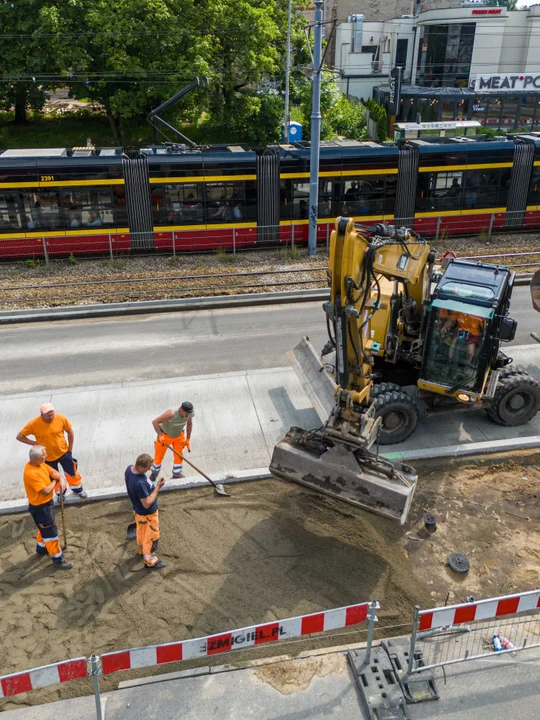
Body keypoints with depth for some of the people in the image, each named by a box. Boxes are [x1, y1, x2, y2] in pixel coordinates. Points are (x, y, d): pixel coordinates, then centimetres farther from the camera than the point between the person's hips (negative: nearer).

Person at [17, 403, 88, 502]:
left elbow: (70, 432, -6)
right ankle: (60, 493, 49)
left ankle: (78, 489, 47)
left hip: (63, 452, 0)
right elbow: (19, 437, -13)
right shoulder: (33, 424, -25)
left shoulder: (61, 418, -23)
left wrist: (70, 449, -1)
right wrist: (35, 443, -20)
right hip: (47, 457, 0)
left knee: (72, 472, 18)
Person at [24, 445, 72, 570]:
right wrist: (54, 482, -13)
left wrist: (61, 479, -19)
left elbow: (53, 471, 1)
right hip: (40, 507, -9)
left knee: (44, 528, 29)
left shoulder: (39, 464, -7)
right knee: (50, 532, 4)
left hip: (46, 503, 9)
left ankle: (41, 548, 51)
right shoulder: (31, 474, -35)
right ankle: (58, 559, 17)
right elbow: (46, 491, -32)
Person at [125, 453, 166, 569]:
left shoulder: (129, 468, -16)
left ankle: (142, 550, 57)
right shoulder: (140, 483, -43)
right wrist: (157, 487, -29)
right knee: (152, 537, 15)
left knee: (141, 531, 32)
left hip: (137, 509, 9)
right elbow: (147, 504, -32)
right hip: (148, 513, -9)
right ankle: (150, 561, 35)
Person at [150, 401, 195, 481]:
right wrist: (160, 435, -38)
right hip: (165, 436, -4)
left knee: (179, 456, 5)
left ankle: (177, 475, 26)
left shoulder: (188, 414, -23)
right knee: (158, 456, 10)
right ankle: (153, 474, 34)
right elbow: (155, 422, -33)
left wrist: (188, 439, 2)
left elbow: (189, 424, -1)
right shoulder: (171, 414, -40)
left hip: (179, 436, 4)